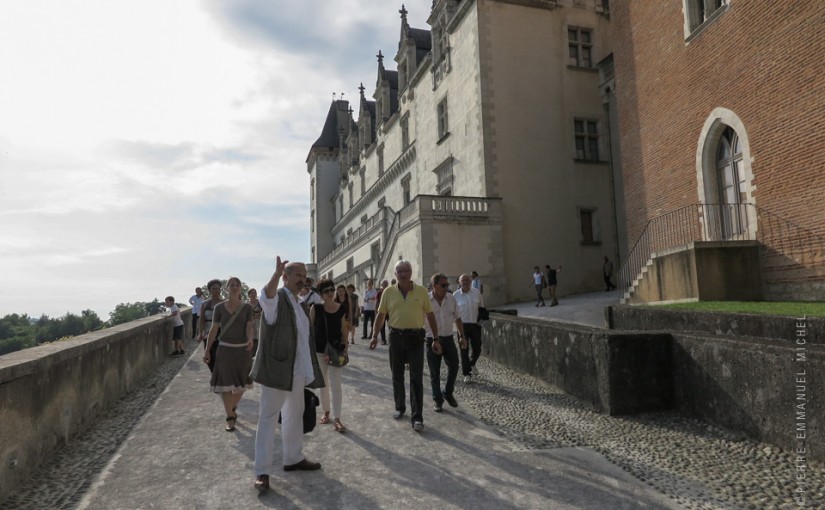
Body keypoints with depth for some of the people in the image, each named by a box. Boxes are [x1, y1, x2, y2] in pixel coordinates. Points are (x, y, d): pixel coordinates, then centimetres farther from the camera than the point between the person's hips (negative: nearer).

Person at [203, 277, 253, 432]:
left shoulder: (247, 307, -4)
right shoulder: (220, 307, -4)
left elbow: (249, 327, -13)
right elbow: (213, 329, 1)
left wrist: (250, 340, -34)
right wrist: (207, 350, -1)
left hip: (242, 349, 1)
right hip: (225, 349, -1)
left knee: (241, 383, 10)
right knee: (226, 384, -6)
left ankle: (233, 407, 37)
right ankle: (230, 418, 6)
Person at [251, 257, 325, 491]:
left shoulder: (299, 304, 13)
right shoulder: (276, 299, -12)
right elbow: (266, 296, -38)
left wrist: (308, 371, 19)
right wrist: (276, 274, -56)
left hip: (297, 372, 9)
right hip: (277, 370, -9)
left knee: (294, 415, 19)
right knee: (268, 419, 0)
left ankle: (293, 458, 35)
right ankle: (262, 471, 7)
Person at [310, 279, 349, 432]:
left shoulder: (342, 309, -3)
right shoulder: (316, 308, -7)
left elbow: (344, 330, 5)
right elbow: (310, 328, -3)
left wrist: (344, 344, -6)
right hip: (319, 350, 0)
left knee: (335, 384, -3)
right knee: (323, 384, 13)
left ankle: (337, 419, 0)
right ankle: (326, 412, 29)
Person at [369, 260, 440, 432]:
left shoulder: (421, 291, -1)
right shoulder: (388, 292, 1)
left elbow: (430, 315, 3)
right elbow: (381, 315, 6)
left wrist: (436, 339, 1)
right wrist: (375, 336, -2)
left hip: (416, 337, -1)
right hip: (396, 337, 2)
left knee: (416, 378, -2)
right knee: (397, 376, 14)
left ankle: (417, 417, 2)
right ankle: (400, 408, 33)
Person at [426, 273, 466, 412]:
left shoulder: (451, 298, 1)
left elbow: (457, 318, 10)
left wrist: (462, 336, 6)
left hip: (448, 339, 3)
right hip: (432, 340, -3)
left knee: (454, 367, 8)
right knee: (434, 372, 5)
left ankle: (448, 393, 30)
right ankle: (437, 400, 19)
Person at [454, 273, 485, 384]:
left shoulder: (477, 292, 2)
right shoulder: (456, 295, -3)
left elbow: (481, 307, 13)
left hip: (475, 325, 2)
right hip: (462, 325, -2)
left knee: (477, 349, 4)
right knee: (464, 350, 0)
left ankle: (472, 364, 36)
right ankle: (467, 374, 10)